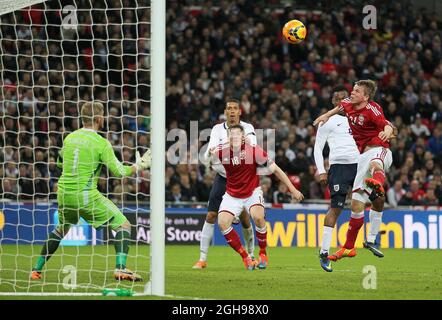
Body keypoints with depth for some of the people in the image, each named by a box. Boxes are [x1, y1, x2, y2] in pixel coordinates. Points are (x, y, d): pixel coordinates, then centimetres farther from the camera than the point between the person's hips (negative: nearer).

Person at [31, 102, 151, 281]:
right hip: (87, 196, -6)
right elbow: (119, 172, -12)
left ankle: (37, 270, 27)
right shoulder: (101, 143, -10)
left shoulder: (69, 138, 7)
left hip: (64, 194, 6)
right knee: (123, 225, 2)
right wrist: (138, 166, 5)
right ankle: (120, 269, -14)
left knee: (61, 229, 29)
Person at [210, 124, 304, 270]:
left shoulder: (253, 150, -20)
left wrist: (293, 189, -11)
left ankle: (263, 254, -5)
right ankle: (245, 257, -2)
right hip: (232, 195, 3)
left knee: (258, 217, -29)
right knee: (222, 222, -19)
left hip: (252, 193, -2)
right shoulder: (221, 151, -13)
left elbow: (275, 169, -11)